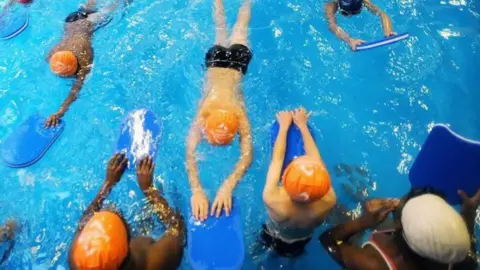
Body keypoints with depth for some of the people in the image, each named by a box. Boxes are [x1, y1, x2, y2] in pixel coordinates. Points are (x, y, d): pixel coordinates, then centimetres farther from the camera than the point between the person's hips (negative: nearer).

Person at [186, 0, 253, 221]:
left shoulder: (240, 116, -42)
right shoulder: (202, 115, -40)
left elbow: (247, 155, -47)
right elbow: (190, 154, -44)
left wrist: (228, 187, -62)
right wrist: (196, 191, -59)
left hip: (238, 56, 0)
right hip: (216, 57, 0)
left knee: (239, 29, 30)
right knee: (221, 27, 31)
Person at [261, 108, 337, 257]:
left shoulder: (273, 199, -45)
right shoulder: (329, 200, -40)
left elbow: (277, 159, -28)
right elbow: (315, 157, -25)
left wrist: (284, 125, -14)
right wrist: (302, 124, -13)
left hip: (274, 240, -1)